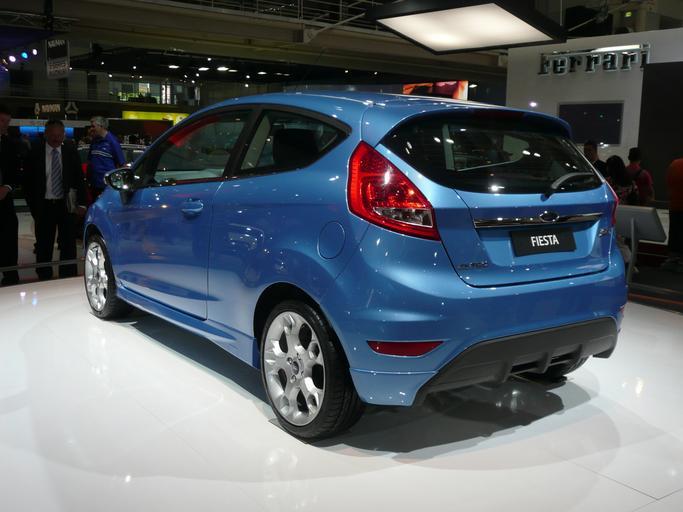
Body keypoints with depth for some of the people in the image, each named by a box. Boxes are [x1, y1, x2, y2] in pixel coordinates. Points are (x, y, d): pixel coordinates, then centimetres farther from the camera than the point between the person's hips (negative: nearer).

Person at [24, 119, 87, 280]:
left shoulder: (71, 152, 2)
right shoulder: (36, 152, -1)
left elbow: (79, 179, 5)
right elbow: (28, 181, 4)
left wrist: (81, 202, -4)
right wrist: (33, 205, -1)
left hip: (67, 205, 0)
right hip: (44, 206, 0)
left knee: (68, 246, 5)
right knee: (44, 247, 7)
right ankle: (44, 280, 17)